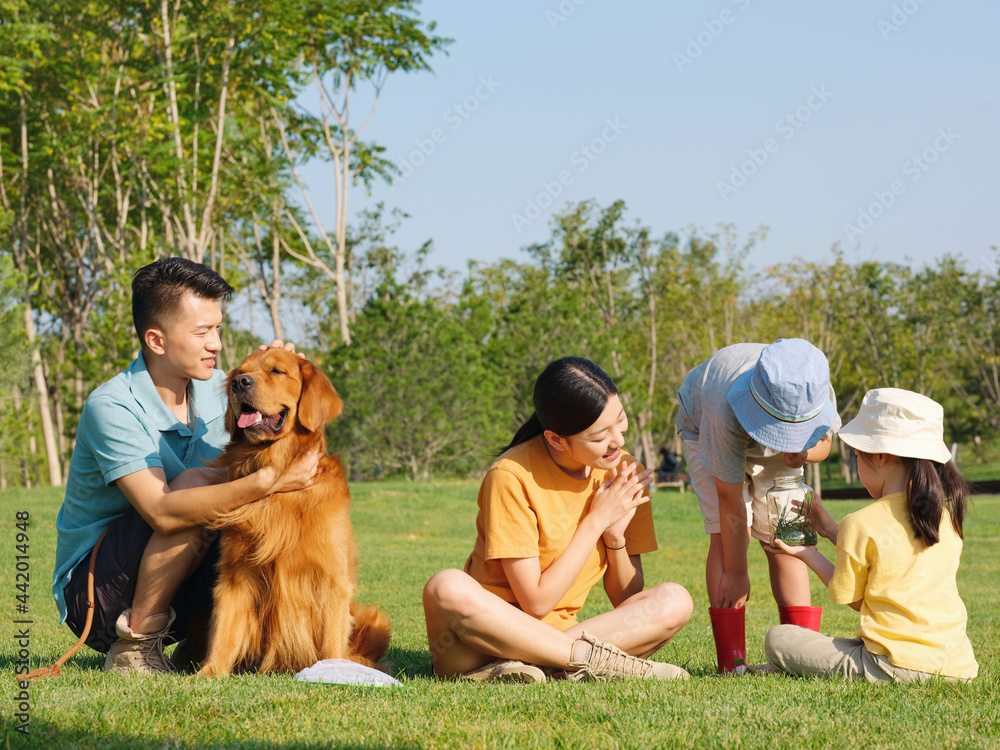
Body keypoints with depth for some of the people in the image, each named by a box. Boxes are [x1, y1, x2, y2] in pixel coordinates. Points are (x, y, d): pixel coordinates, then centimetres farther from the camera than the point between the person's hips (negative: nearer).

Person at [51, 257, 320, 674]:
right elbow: (161, 512, -34)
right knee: (197, 483, -28)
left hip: (172, 588, 6)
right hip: (91, 589, -6)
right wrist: (267, 482, -41)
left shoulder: (215, 388, 0)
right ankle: (135, 643, -17)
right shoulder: (112, 408, -22)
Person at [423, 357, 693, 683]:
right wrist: (596, 520, -13)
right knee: (447, 588, -37)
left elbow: (629, 601, 5)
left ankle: (510, 668, -27)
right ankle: (593, 658, -28)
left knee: (674, 601, -18)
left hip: (558, 639, 5)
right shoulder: (512, 476, -15)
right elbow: (535, 603, -15)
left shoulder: (624, 473, 1)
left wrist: (615, 536, -13)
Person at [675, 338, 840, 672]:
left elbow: (823, 442, -11)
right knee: (726, 532, -18)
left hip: (770, 454, 4)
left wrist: (805, 452, -37)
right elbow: (730, 498, -35)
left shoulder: (817, 392, -35)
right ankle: (732, 662, -20)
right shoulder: (727, 410, -45)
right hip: (704, 429, -3)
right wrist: (736, 572, -27)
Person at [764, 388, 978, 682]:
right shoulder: (946, 517, 8)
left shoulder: (860, 525, -10)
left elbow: (851, 599, 3)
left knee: (778, 639, 4)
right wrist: (829, 528, 27)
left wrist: (809, 555, 18)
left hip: (897, 667, -7)